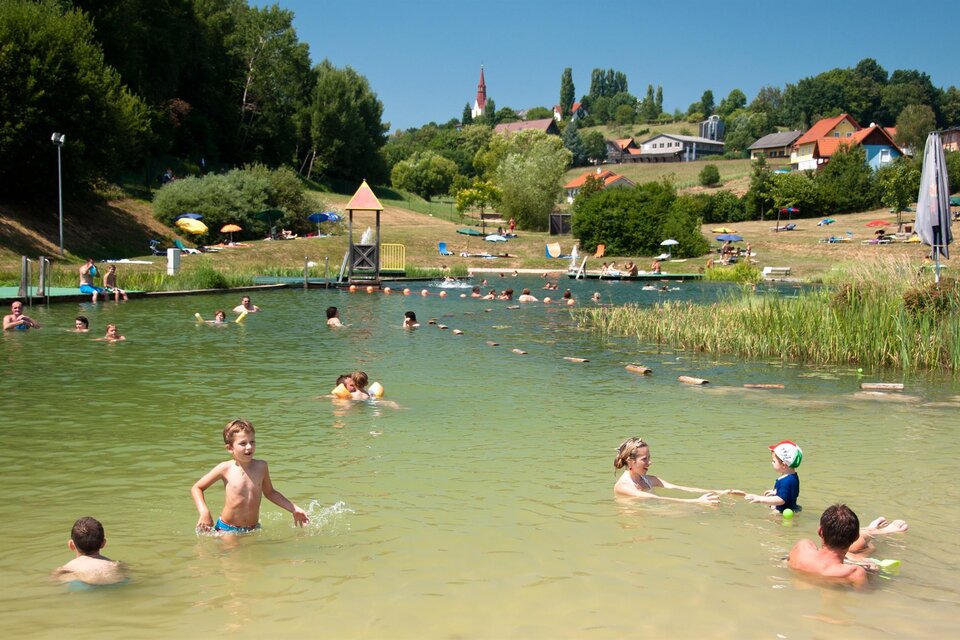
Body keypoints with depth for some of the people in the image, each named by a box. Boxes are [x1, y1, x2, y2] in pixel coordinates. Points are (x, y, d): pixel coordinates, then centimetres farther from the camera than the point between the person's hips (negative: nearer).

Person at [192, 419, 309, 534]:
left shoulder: (261, 467, -3)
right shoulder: (225, 469, -10)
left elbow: (270, 493, 15)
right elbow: (197, 488, 2)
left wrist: (294, 509, 11)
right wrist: (204, 512, -13)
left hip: (253, 529, 3)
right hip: (227, 529, -3)